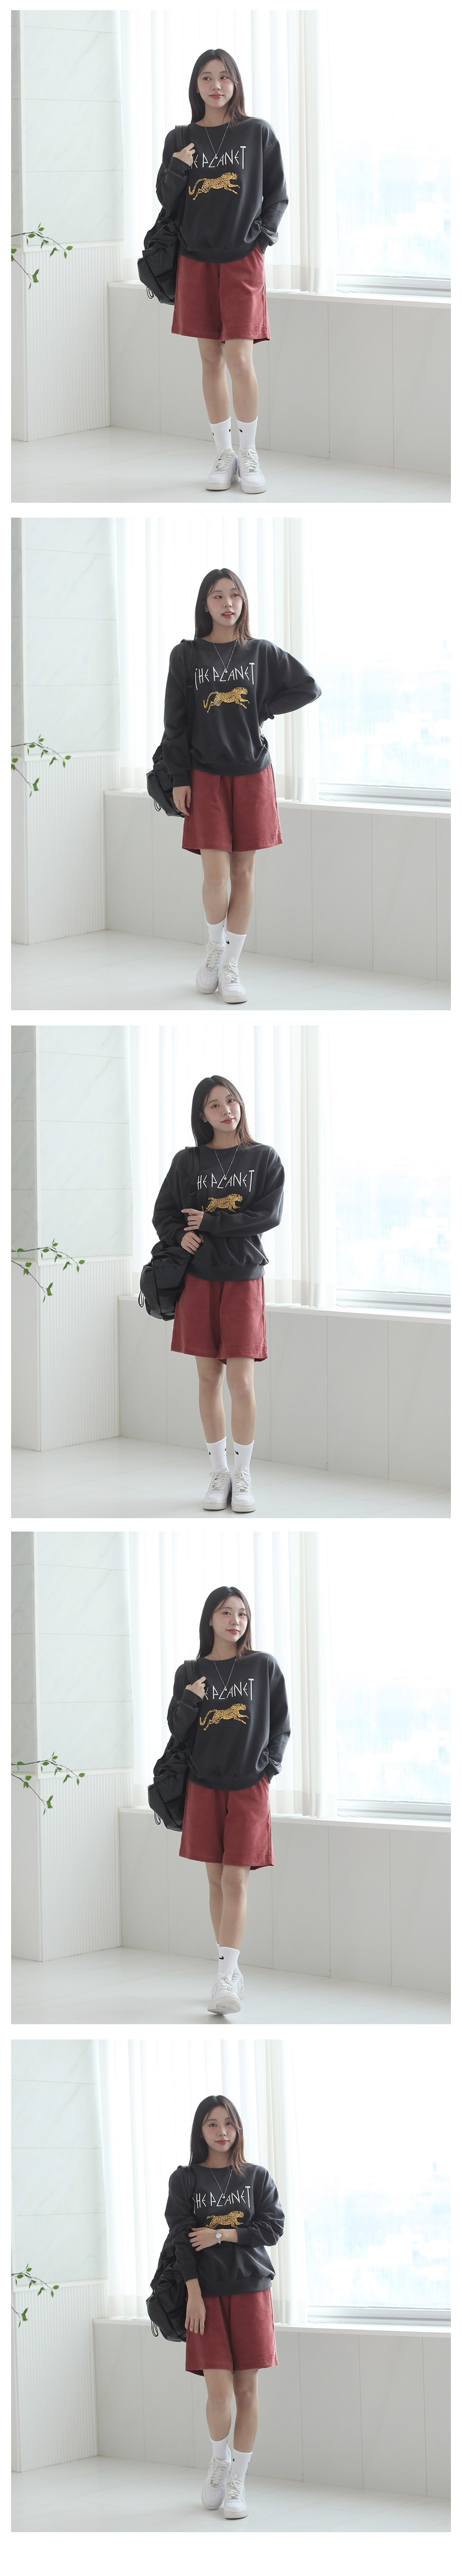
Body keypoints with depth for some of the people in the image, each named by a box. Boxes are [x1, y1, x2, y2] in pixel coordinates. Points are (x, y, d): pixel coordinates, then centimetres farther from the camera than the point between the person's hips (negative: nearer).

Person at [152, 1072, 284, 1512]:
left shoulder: (264, 1159, 3)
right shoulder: (188, 1161, 6)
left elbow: (269, 1214, -8)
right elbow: (164, 1213, 10)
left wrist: (209, 1222, -12)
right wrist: (181, 1236, -12)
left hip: (244, 1279, -2)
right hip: (199, 1278, 2)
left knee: (241, 1381, -7)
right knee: (209, 1378, 4)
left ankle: (242, 1476, 5)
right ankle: (218, 1472, 14)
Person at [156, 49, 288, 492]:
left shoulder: (257, 133, 2)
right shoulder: (180, 139, 7)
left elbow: (277, 194, 7)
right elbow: (167, 202, 9)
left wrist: (263, 236, -6)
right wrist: (177, 169, -10)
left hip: (242, 259, -3)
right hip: (196, 259, 3)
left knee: (240, 359, -11)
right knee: (210, 359, 5)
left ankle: (249, 455, 2)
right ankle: (223, 455, 13)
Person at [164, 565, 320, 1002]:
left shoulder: (261, 653, 4)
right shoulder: (187, 655, 2)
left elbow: (308, 688, 8)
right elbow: (176, 720, 2)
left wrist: (261, 710, 0)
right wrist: (179, 779, -3)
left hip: (252, 773, 1)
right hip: (206, 774, -1)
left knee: (244, 871, 3)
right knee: (216, 873, -10)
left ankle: (231, 965, 11)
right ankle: (214, 946, 16)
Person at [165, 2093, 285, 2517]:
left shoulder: (257, 2177, 8)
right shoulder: (185, 2179, 4)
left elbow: (274, 2227, 0)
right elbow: (182, 2239, -2)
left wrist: (222, 2235, -9)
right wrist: (194, 2295, -11)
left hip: (251, 2291, 1)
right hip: (207, 2292, -1)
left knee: (247, 2387, 0)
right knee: (218, 2390, -11)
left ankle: (238, 2482, 9)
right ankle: (219, 2458, 18)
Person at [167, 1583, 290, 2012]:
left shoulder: (264, 1667, 1)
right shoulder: (191, 1672, 5)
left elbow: (281, 1724, 8)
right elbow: (177, 1733, 6)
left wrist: (270, 1767, -5)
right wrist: (190, 1700, -12)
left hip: (249, 1787, -2)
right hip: (204, 1785, 2)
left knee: (236, 1881, -11)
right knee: (215, 1879, 5)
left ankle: (226, 1981, -16)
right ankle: (231, 1969, 14)